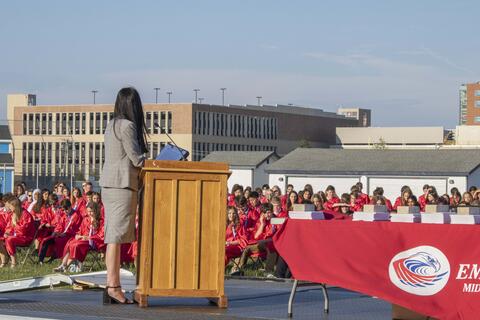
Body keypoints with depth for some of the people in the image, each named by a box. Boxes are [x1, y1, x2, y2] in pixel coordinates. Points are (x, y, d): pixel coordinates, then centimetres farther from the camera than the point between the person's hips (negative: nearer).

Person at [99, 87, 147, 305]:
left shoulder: (112, 125, 16)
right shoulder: (127, 126, -10)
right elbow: (137, 159, -10)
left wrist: (149, 163, 13)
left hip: (109, 184, 9)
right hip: (122, 184, -9)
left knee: (113, 236, 8)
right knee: (116, 236, -9)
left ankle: (112, 285, 8)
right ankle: (113, 287, -10)